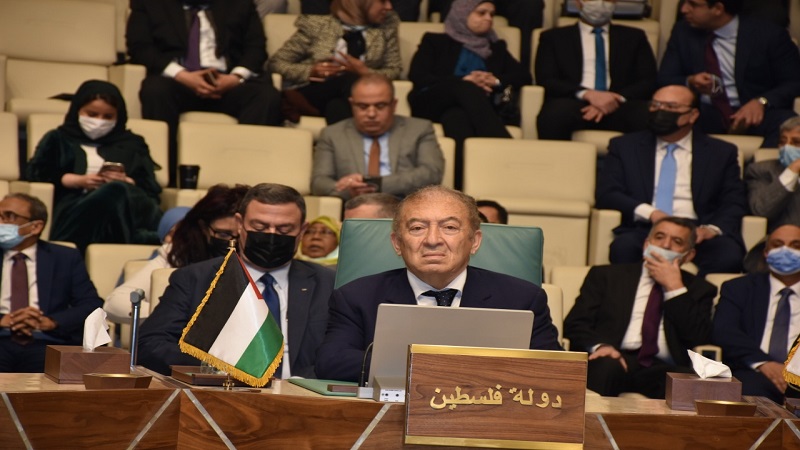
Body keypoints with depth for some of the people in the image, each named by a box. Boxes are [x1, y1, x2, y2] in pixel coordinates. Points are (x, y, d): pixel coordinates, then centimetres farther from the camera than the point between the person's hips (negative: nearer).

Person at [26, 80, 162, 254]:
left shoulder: (132, 144, 32)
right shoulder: (59, 140, 30)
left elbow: (150, 186, 19)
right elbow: (37, 173, 13)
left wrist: (125, 182, -4)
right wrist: (79, 181, 0)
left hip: (127, 206, 2)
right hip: (74, 207, -2)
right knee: (116, 192, -40)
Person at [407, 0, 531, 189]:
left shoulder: (496, 47, 34)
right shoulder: (435, 42, 25)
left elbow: (523, 75, 17)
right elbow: (418, 76, 6)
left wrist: (496, 81, -6)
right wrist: (463, 80, -8)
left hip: (481, 107, 1)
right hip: (435, 103, -1)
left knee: (457, 116, -39)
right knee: (468, 88, -37)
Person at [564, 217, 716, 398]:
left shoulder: (699, 289, 22)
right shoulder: (606, 275, 20)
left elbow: (700, 340, 5)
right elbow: (575, 324, 8)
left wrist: (674, 287, 2)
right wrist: (599, 346, -13)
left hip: (664, 369, 0)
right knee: (607, 366, -37)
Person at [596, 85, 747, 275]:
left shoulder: (721, 152, 18)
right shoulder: (624, 146, 18)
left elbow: (735, 203, 10)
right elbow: (606, 194, 7)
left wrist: (713, 229, -13)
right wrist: (649, 212, -11)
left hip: (697, 232, 0)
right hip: (644, 230, 0)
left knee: (729, 254, -33)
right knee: (624, 247, -36)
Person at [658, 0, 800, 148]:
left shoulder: (769, 34, 1)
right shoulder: (682, 33, 10)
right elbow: (664, 80, 7)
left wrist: (761, 102, -20)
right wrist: (689, 82, -16)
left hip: (755, 113, -1)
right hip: (703, 115, 1)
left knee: (786, 122, -35)